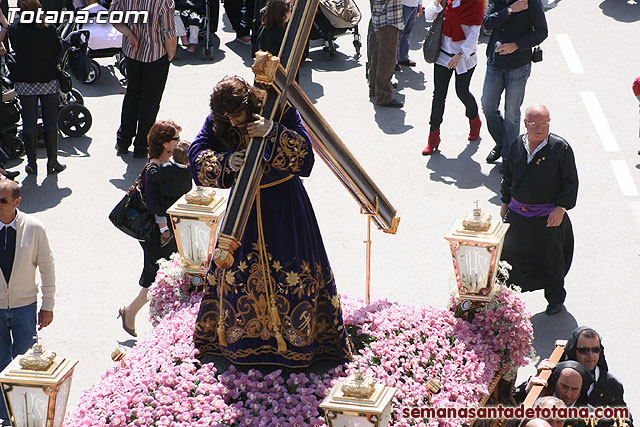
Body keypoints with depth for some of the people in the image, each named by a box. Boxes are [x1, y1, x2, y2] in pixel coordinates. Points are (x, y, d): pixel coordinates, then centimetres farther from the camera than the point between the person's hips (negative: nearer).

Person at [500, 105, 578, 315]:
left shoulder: (560, 148, -12)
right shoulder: (518, 144, 2)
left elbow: (571, 182, -9)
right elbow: (508, 177, 15)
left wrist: (561, 208, -16)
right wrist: (505, 203, 16)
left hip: (549, 217, -4)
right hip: (517, 214, 4)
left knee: (550, 259, 9)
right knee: (510, 254, 9)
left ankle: (555, 298, 30)